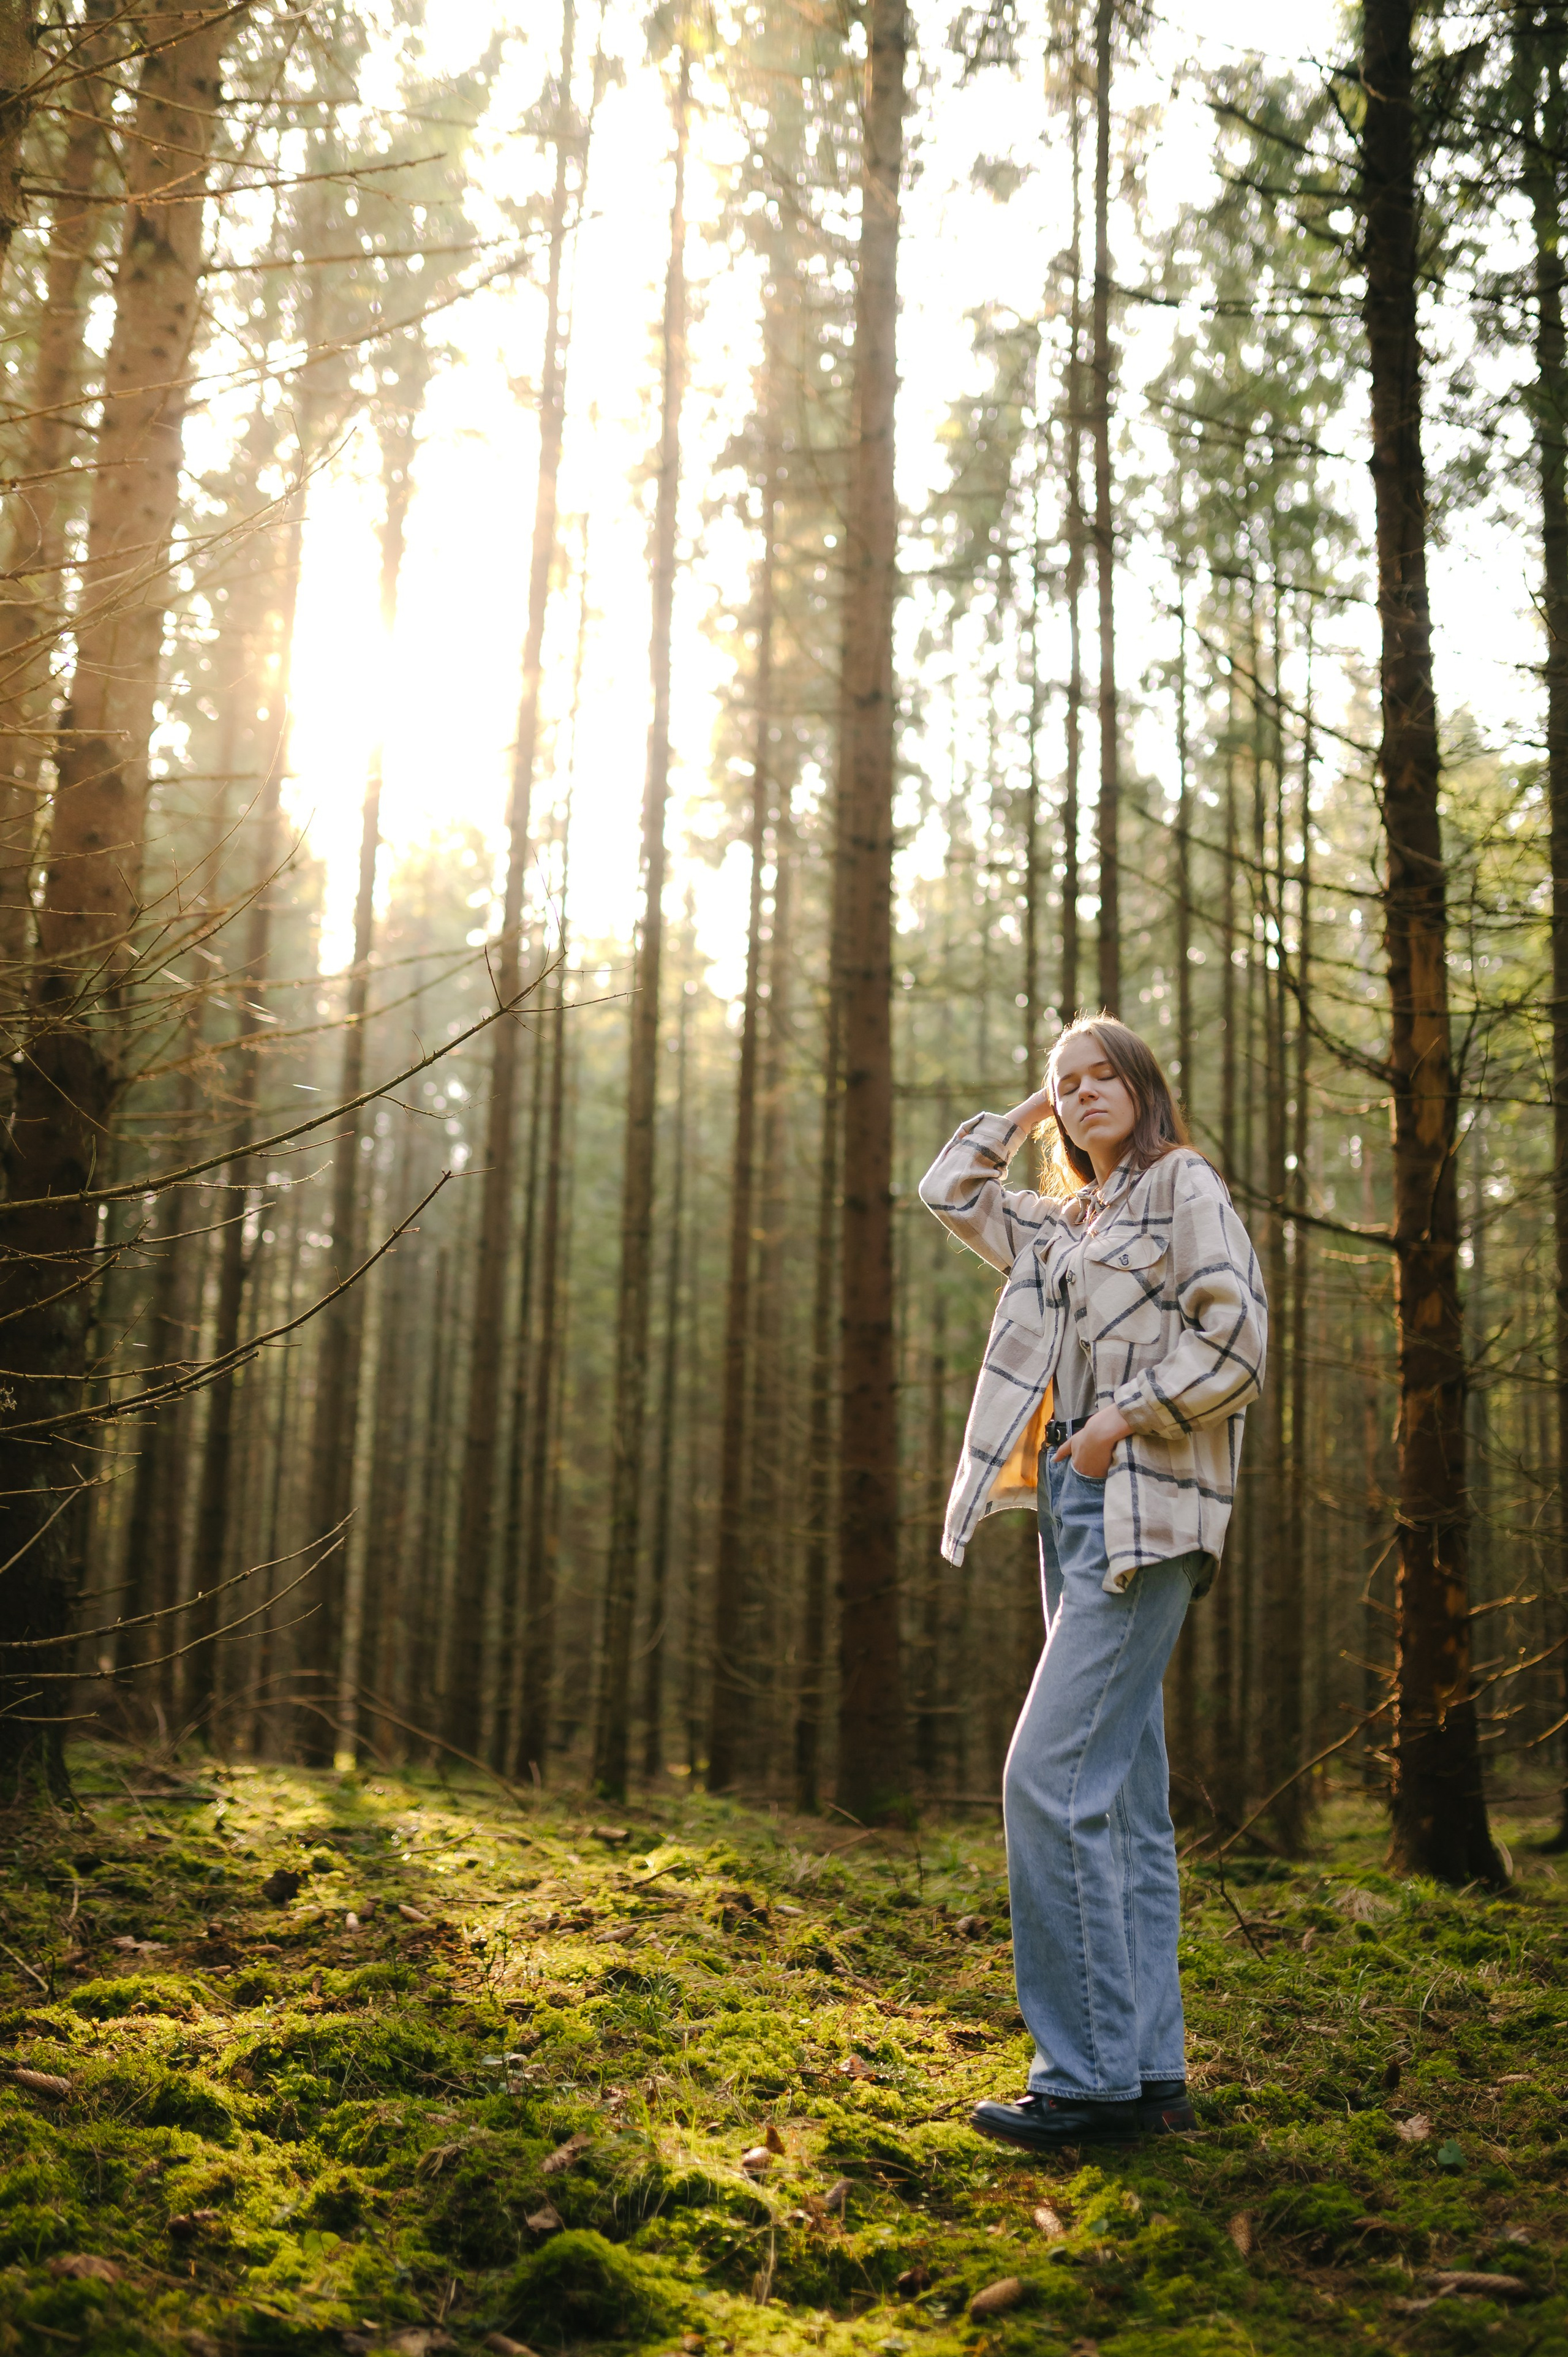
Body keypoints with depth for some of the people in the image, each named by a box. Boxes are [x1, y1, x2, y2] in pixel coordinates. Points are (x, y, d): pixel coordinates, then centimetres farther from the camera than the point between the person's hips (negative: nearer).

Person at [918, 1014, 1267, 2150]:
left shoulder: (1184, 1185, 1)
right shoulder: (1063, 1223, 23)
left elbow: (1235, 1335, -10)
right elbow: (950, 1192, 34)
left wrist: (1127, 1417, -13)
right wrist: (1023, 1116, 28)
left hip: (1143, 1505, -8)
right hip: (1072, 1502, 9)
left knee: (1053, 1778, -17)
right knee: (1127, 1801, 6)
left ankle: (1093, 2074, -13)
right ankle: (1151, 2075, 9)